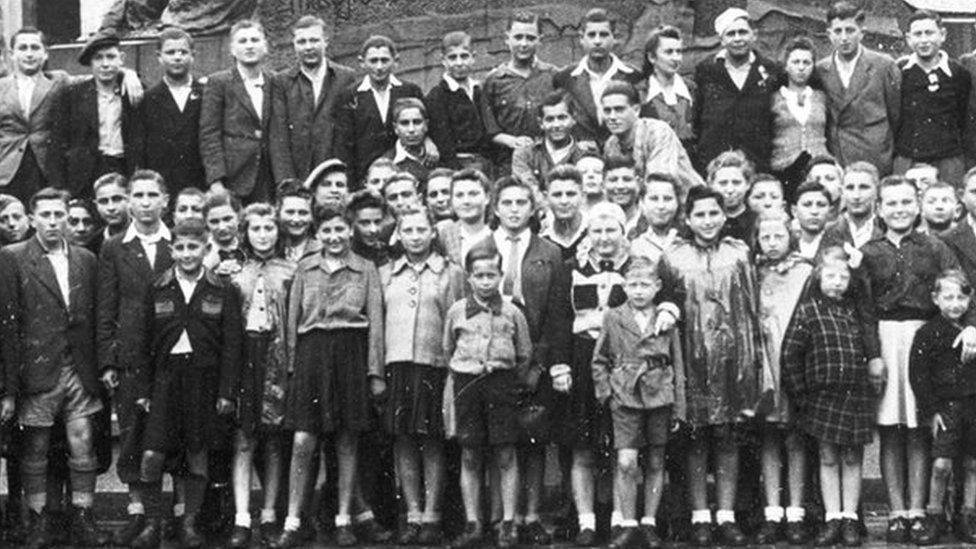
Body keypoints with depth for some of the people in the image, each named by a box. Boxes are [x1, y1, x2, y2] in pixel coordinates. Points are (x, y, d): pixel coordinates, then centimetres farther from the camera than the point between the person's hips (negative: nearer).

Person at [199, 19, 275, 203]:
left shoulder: (274, 83, 12)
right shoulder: (218, 82, 2)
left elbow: (280, 136, 13)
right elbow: (209, 136, -2)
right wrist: (216, 180, -11)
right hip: (231, 184, -3)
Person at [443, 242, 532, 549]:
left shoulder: (512, 313, 2)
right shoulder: (456, 312, 4)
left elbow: (525, 356, 9)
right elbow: (448, 350, 15)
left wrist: (510, 383, 5)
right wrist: (461, 379, 10)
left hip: (501, 382, -1)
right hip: (466, 384, 1)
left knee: (505, 456, 0)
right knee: (469, 457, 3)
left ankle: (508, 524, 7)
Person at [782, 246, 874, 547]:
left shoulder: (857, 310, 5)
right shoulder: (808, 310, -3)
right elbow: (790, 353, -4)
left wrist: (873, 382, 4)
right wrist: (799, 395, -5)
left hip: (857, 395, 2)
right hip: (822, 395, -2)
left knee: (852, 458, 7)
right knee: (828, 457, 5)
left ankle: (850, 518, 14)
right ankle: (832, 519, 11)